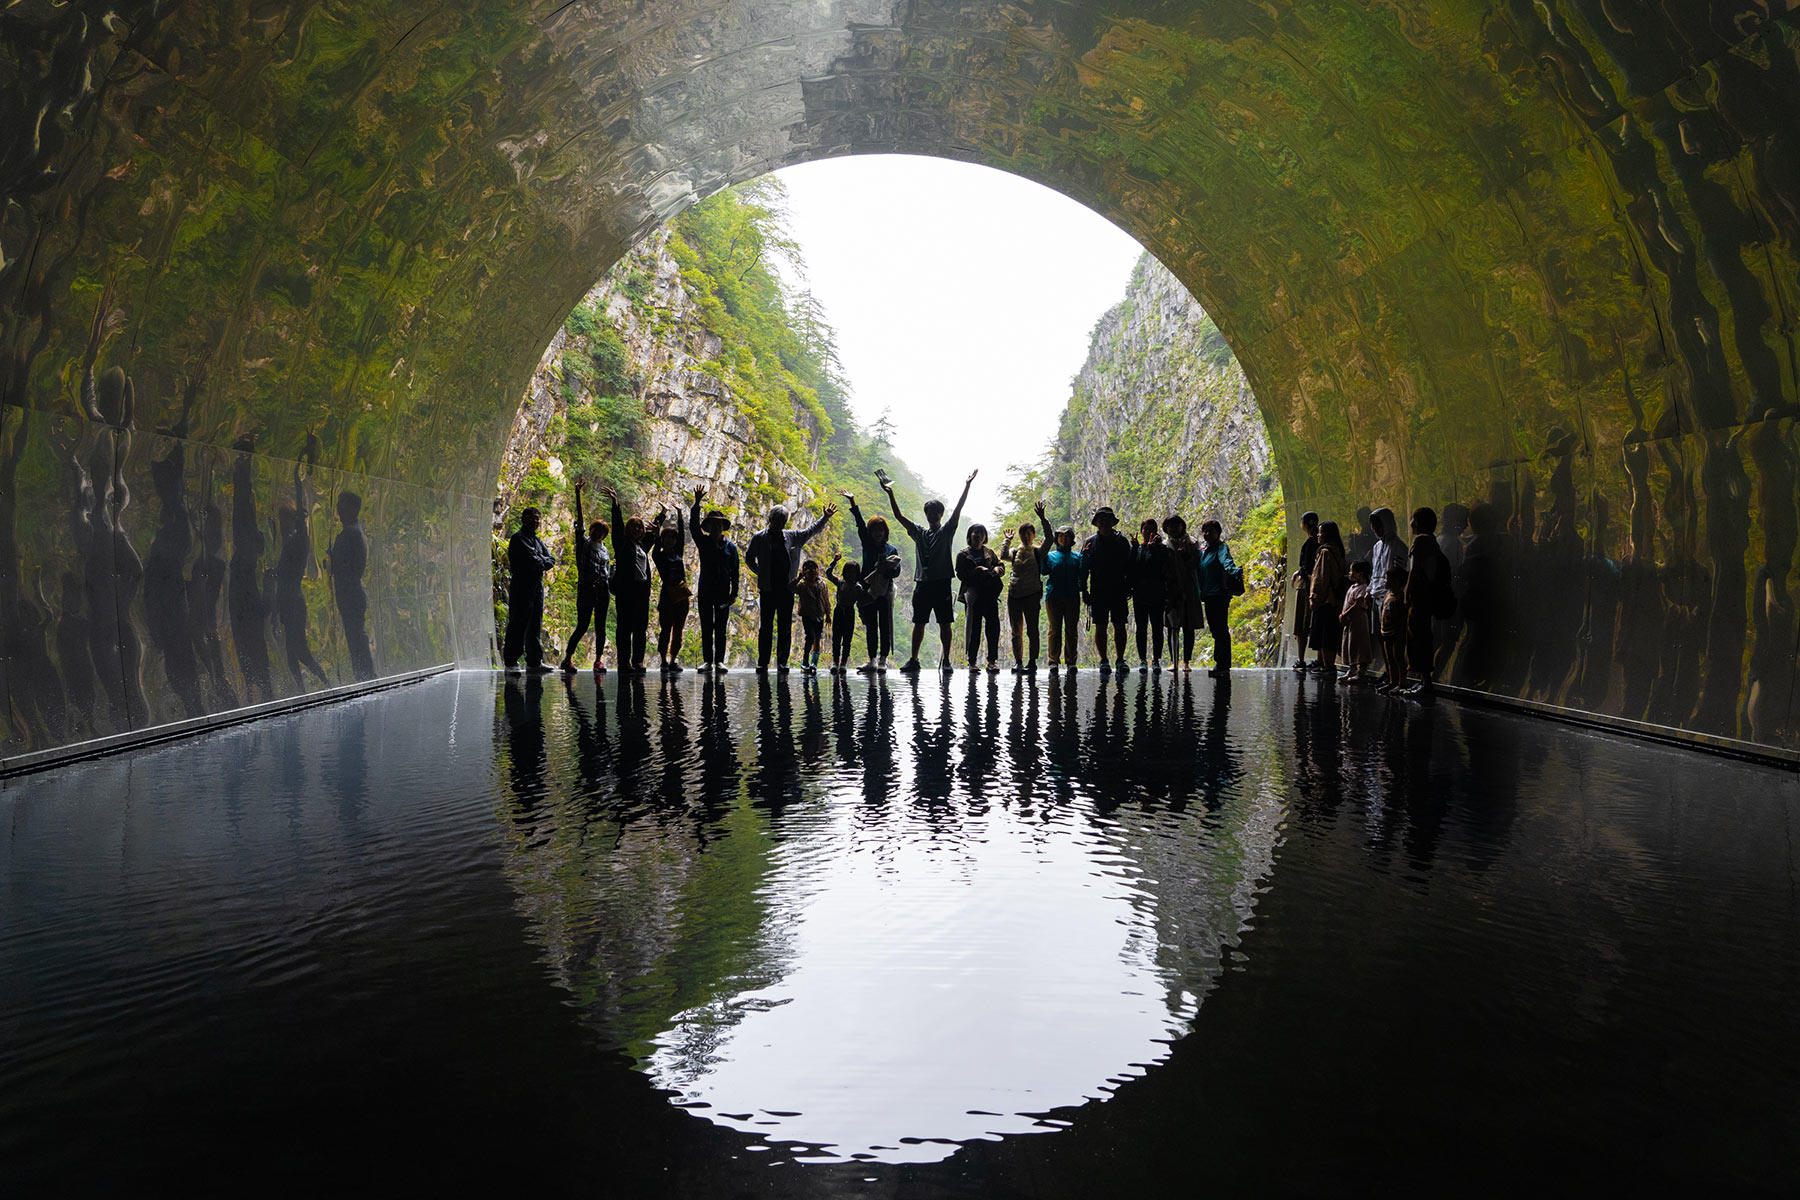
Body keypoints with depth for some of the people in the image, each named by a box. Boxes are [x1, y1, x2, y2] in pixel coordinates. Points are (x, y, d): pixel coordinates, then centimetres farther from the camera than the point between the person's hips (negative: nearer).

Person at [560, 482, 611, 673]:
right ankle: (567, 658, 0)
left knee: (600, 626, 3)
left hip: (602, 590, 5)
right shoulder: (584, 542, 5)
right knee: (582, 626, -8)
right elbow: (580, 521, -3)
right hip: (586, 587, -5)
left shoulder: (604, 549, 19)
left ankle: (598, 660, 8)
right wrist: (578, 496, -10)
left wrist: (613, 590, 17)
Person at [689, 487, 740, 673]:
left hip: (723, 592, 0)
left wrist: (734, 593, -2)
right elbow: (693, 526, -7)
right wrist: (696, 504, -14)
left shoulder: (730, 546, 8)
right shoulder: (703, 542, 8)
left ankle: (719, 661, 3)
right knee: (706, 628, 0)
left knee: (721, 628, 1)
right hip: (705, 591, 0)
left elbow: (735, 572, 6)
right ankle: (707, 661, 2)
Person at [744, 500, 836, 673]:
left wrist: (825, 518, 16)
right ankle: (763, 663, 4)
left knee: (785, 627, 2)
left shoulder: (792, 536, 12)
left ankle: (782, 662, 6)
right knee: (766, 626, 0)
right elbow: (749, 557, 12)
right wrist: (760, 573, 6)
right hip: (767, 589, -3)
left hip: (787, 589, 3)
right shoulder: (760, 537, 3)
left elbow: (811, 531, 23)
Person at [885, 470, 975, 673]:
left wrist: (967, 486, -14)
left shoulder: (947, 531, 7)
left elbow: (957, 510, -4)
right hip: (922, 583, 3)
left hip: (941, 582, -3)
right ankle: (913, 660, 7)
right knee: (918, 622, 4)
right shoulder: (918, 533, 15)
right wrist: (890, 494, 4)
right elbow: (899, 516, 12)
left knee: (944, 623, -1)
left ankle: (946, 660, 3)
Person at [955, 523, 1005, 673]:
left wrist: (997, 569, -4)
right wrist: (977, 571, -15)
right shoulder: (963, 555, 6)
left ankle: (992, 661, -6)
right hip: (972, 595, -3)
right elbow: (961, 574, -3)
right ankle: (972, 662, 5)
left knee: (993, 626, -9)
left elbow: (1001, 566, 18)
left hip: (990, 594, 3)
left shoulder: (989, 553, 18)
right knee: (974, 628, -1)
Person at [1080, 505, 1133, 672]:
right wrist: (1084, 590, -2)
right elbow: (1083, 569, 5)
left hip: (1119, 591, 0)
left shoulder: (1121, 541, 7)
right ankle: (1104, 661, 8)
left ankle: (1120, 659, 9)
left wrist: (1128, 587, 0)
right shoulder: (1090, 543, 6)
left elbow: (1129, 566, 8)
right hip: (1098, 592, 0)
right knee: (1100, 626, 1)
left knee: (1120, 626, 1)